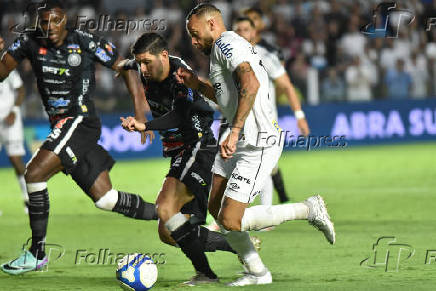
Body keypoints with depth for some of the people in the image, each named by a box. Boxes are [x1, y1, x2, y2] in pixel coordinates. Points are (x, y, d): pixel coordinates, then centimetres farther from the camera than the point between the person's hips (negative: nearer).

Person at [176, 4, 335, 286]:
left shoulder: (226, 43, -12)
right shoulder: (232, 46, 21)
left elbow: (251, 84, -29)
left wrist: (235, 131, -32)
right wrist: (197, 84, 24)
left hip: (259, 146, -11)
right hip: (241, 141, 11)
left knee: (230, 221, -12)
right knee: (216, 207, 9)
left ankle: (310, 209, 0)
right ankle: (257, 272, 16)